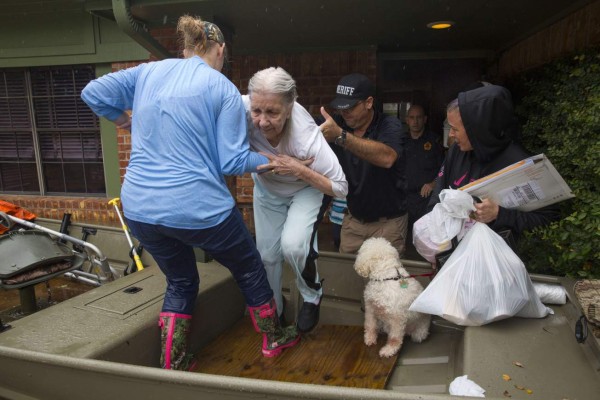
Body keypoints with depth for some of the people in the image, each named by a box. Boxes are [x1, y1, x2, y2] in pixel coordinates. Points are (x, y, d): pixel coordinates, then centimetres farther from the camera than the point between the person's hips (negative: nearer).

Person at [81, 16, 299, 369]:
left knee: (180, 281, 27)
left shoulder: (149, 72, 8)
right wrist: (271, 162, 9)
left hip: (140, 208, 5)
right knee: (249, 269, 21)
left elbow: (93, 93, 7)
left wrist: (124, 119, 23)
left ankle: (172, 366, 32)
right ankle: (273, 339, 40)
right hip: (198, 207, -5)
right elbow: (232, 162, -7)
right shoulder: (224, 89, -5)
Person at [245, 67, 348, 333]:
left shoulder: (307, 138, -38)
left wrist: (300, 170, -38)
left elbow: (340, 188, -27)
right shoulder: (242, 109, -35)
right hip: (266, 188, 4)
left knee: (293, 245, -25)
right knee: (267, 254, 7)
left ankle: (312, 296, 8)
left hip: (306, 189, -3)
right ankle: (273, 313, 34)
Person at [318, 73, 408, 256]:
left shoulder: (390, 125, -16)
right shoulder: (337, 123, -2)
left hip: (388, 221, -4)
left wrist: (340, 136, -46)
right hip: (353, 218, 4)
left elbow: (386, 158, -37)